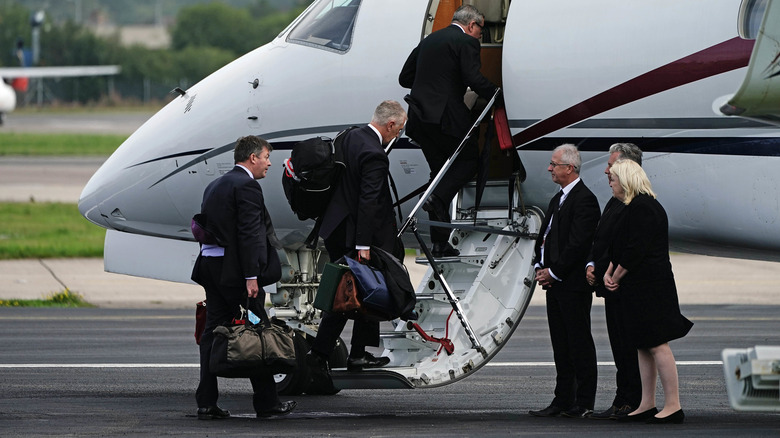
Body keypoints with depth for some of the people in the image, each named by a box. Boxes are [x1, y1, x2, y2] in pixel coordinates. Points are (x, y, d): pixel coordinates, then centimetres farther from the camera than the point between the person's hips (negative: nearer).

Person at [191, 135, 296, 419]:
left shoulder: (214, 186, 18)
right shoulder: (247, 186, -10)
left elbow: (207, 227, 16)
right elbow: (248, 234, -17)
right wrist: (251, 277, -19)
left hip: (210, 266, 9)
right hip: (234, 269, -9)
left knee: (213, 332, 7)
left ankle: (206, 403, 3)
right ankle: (266, 402, 5)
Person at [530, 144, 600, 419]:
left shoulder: (584, 200, -13)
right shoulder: (558, 200, 18)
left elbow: (578, 244, -19)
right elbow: (545, 237, 20)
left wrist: (554, 272, -15)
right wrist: (540, 267, 5)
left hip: (574, 283, -10)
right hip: (554, 283, 10)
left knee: (579, 342, -5)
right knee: (561, 344, 11)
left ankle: (584, 403, -1)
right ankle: (563, 401, 16)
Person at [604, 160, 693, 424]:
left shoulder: (640, 208, -15)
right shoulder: (644, 205, 18)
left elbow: (635, 250, -21)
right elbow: (620, 247, 21)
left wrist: (616, 277, -9)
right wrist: (609, 272, 7)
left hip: (649, 288, -11)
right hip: (641, 288, 11)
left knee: (657, 344, -10)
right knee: (643, 346, 12)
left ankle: (673, 406, -9)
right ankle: (647, 405, 15)